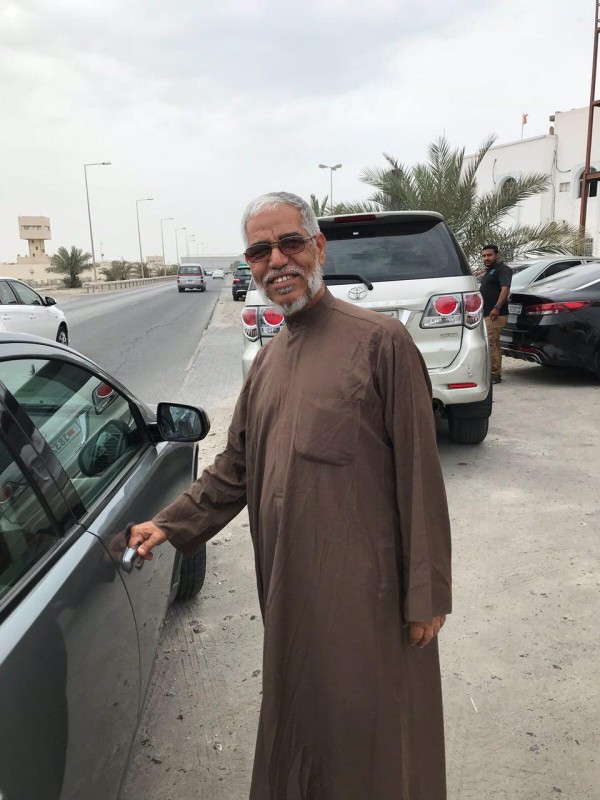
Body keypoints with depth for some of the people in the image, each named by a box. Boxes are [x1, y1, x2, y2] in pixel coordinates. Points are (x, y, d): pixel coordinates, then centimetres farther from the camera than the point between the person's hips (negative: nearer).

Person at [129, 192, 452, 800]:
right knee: (299, 719, 22)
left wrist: (427, 594, -11)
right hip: (288, 586, 6)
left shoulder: (379, 340, -11)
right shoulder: (267, 361, 9)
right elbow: (234, 470, 16)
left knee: (371, 732, 10)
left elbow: (419, 476, -13)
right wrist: (172, 524, 7)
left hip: (367, 589, -6)